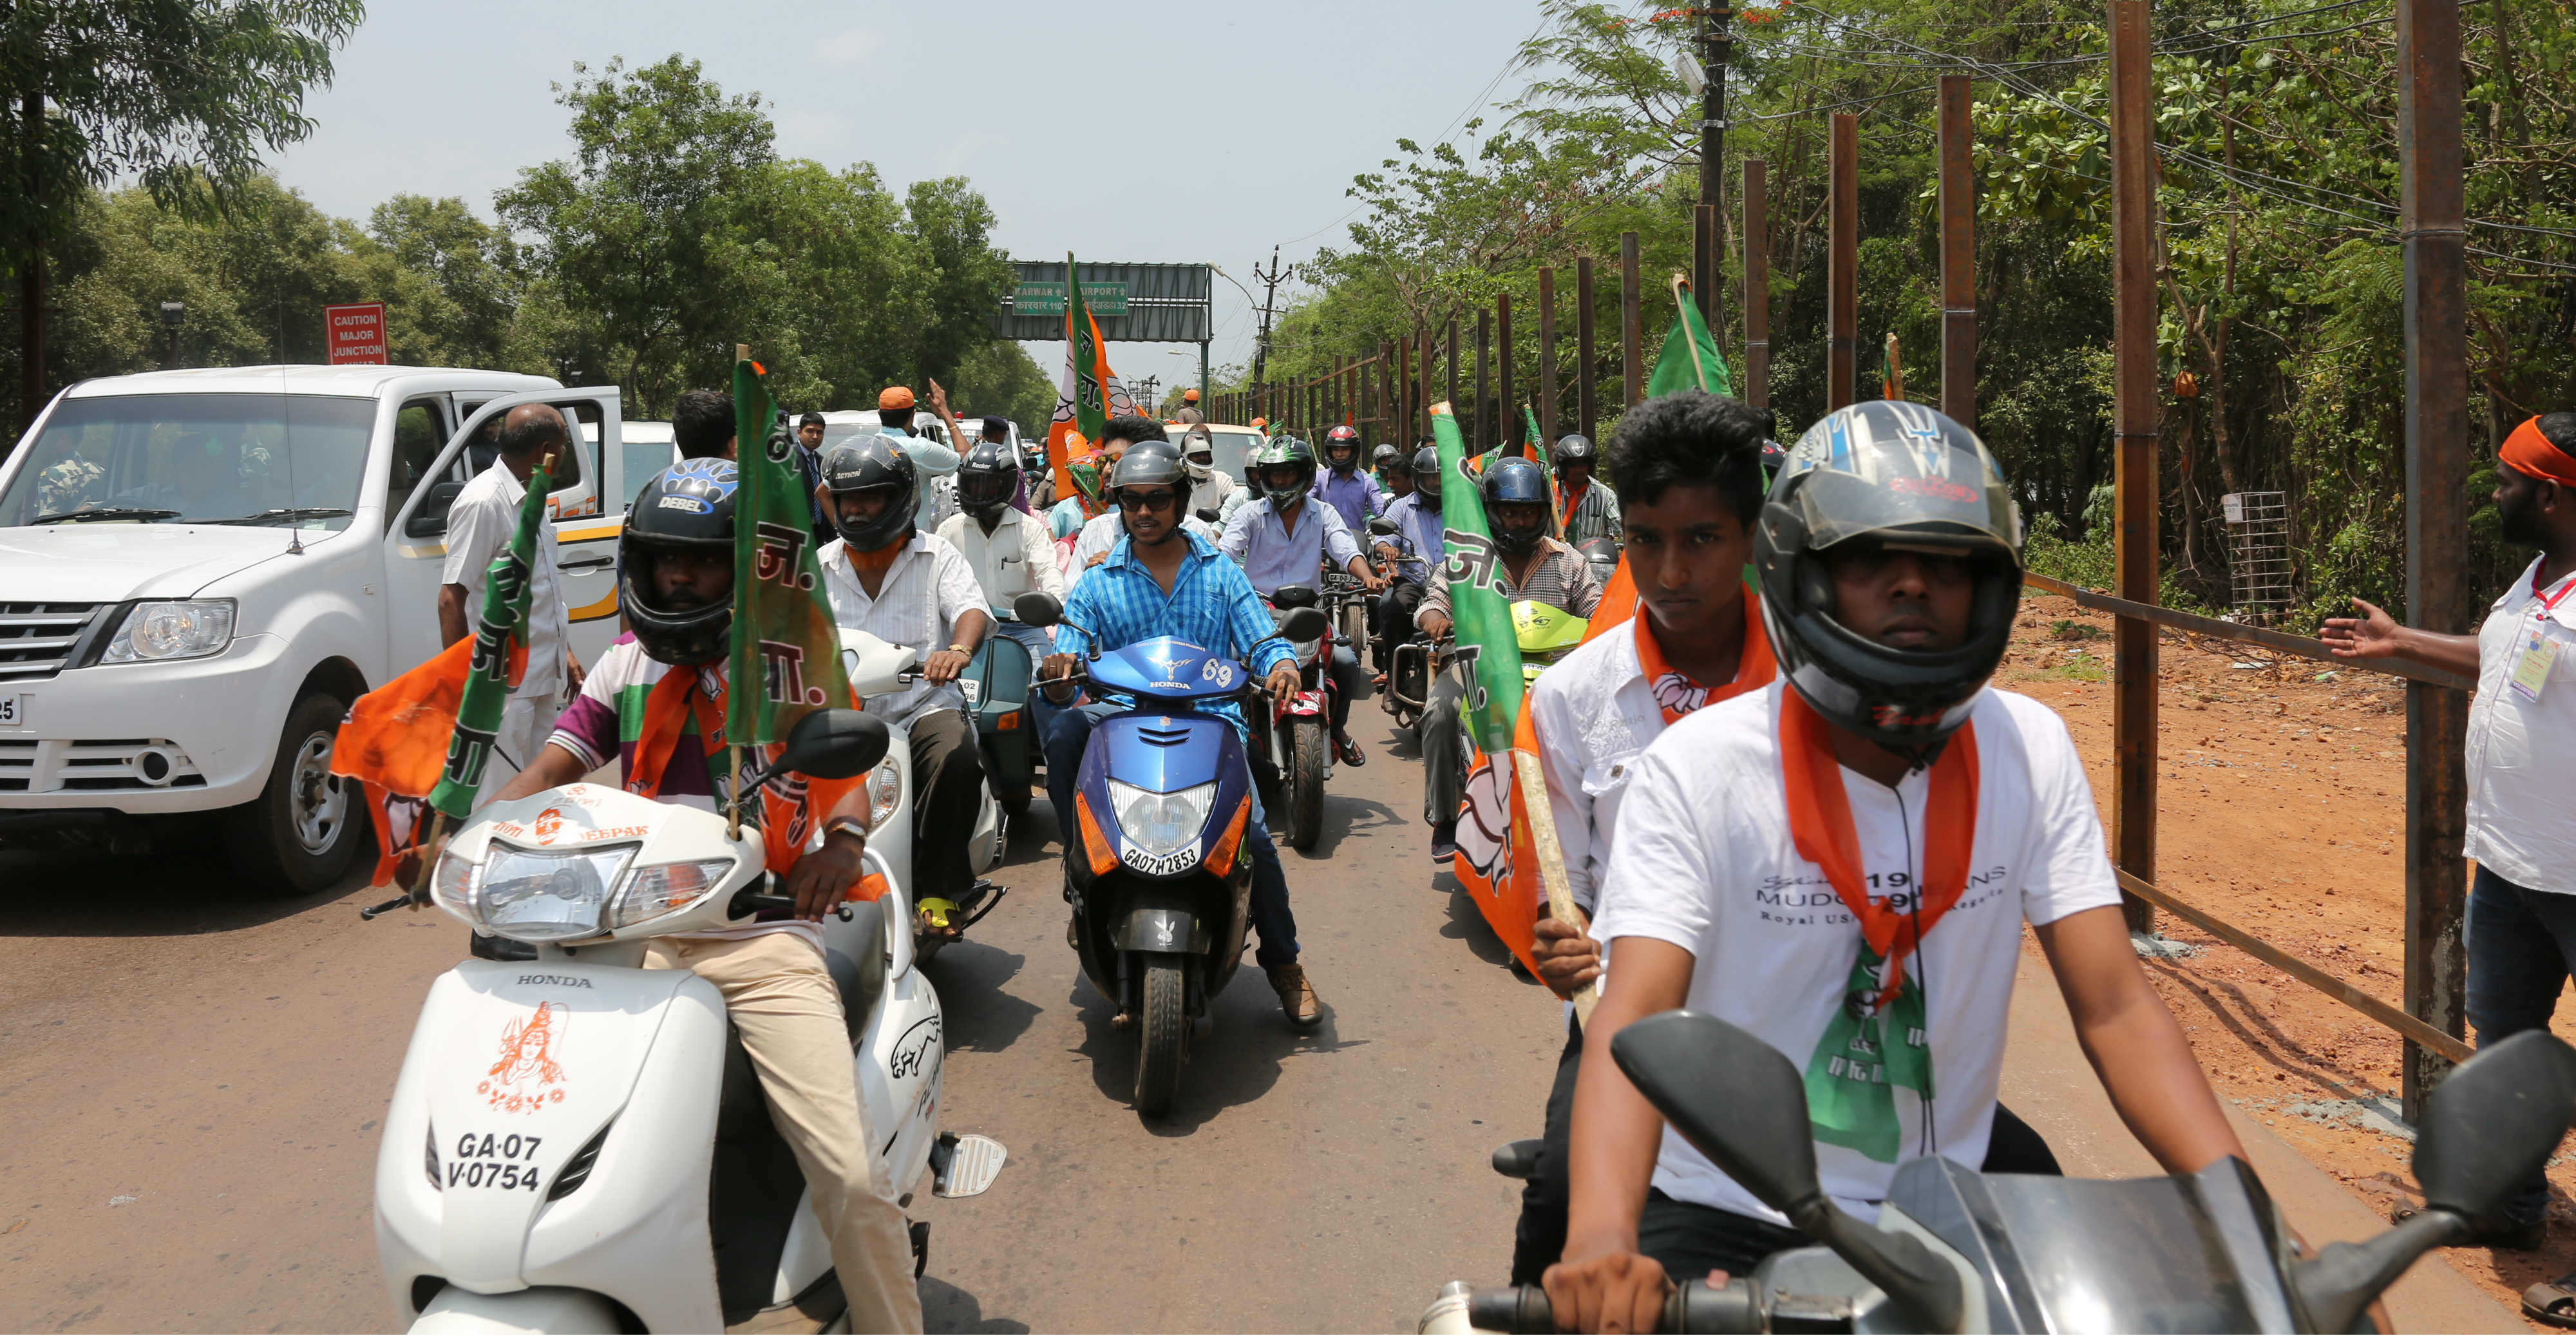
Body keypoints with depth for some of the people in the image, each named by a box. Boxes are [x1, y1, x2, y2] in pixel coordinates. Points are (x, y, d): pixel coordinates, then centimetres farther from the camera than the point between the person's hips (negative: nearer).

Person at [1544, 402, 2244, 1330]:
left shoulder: (2029, 751, -2)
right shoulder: (1698, 768, -14)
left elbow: (2116, 1008, -5)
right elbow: (1633, 1016, -24)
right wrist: (1602, 1237, -42)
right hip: (1724, 1220, -3)